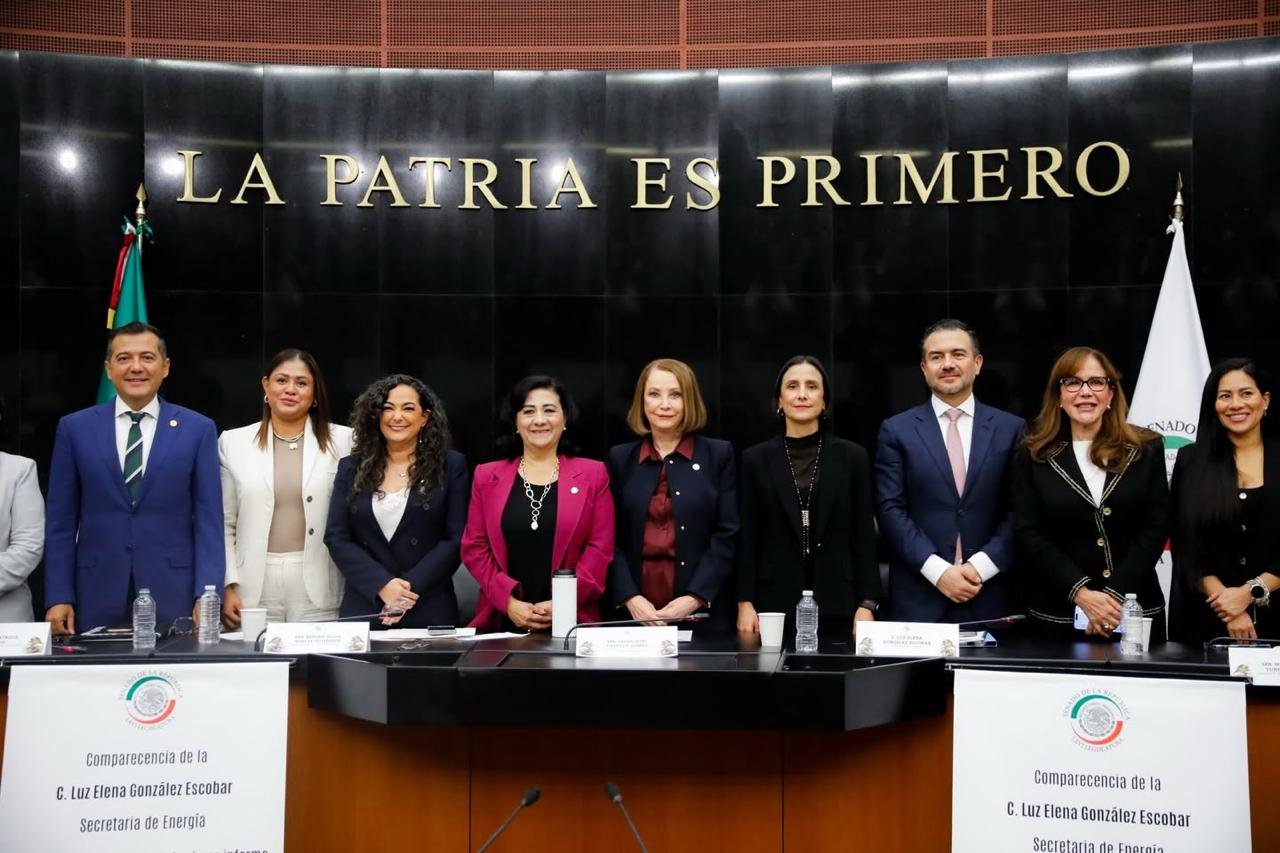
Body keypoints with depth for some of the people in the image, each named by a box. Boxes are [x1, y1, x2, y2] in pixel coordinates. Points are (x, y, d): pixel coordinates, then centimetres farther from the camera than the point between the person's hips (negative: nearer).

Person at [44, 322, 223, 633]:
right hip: (97, 596, 1)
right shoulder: (74, 428, 6)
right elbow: (61, 521, 6)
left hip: (172, 595, -1)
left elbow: (209, 520, 0)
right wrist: (58, 597, 0)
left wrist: (207, 596, -8)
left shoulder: (198, 429, 2)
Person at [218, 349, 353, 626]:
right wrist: (229, 587, 0)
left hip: (319, 590, -1)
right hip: (254, 589, 1)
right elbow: (224, 525, 8)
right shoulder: (233, 442, 8)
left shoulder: (342, 440, 4)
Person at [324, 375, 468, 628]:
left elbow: (455, 539, -4)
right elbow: (336, 537, 2)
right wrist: (382, 585, -12)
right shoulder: (351, 468, 8)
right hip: (363, 609, 2)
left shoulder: (450, 466, 2)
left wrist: (412, 588, -14)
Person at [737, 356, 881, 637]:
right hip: (775, 604, 0)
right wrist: (745, 603, -3)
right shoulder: (755, 459, 5)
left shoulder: (852, 457, 5)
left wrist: (867, 604, -3)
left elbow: (864, 537, 4)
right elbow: (747, 539, 4)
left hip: (837, 605, 0)